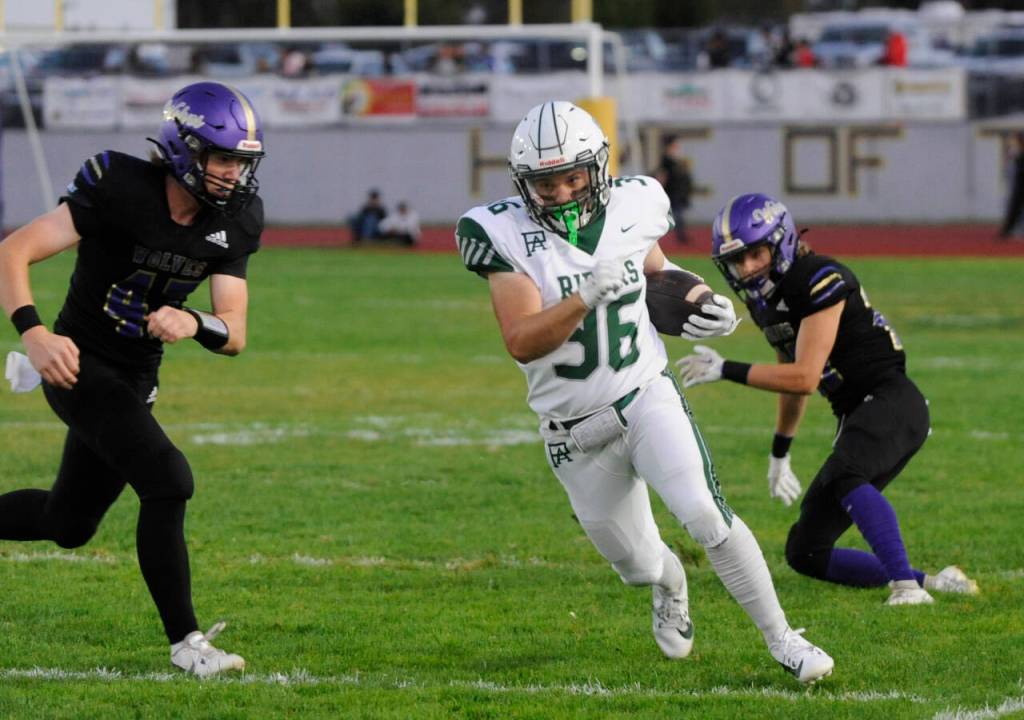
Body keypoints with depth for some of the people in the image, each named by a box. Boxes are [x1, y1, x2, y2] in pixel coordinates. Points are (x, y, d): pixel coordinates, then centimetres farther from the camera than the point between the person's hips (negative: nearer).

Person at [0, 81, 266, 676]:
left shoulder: (230, 224, -3)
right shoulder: (122, 192, -23)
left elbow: (234, 335, -6)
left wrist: (194, 324, -30)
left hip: (135, 381, 8)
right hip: (82, 365, -8)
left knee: (69, 524, 19)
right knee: (168, 481, -23)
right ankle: (186, 642, -12)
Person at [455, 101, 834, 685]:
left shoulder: (630, 209, -5)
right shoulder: (506, 236, -16)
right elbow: (522, 343, -25)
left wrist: (696, 308, -1)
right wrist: (586, 297, -39)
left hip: (648, 397, 0)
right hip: (577, 434, 0)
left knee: (706, 515, -22)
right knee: (639, 565, 12)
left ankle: (782, 640, -9)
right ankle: (669, 582, 51)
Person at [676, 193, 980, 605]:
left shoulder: (820, 282, -17)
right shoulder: (764, 298, 11)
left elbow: (804, 378, -21)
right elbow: (792, 376, 26)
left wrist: (726, 370, -18)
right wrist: (779, 452, 34)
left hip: (892, 402, -10)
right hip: (858, 417, 10)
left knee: (842, 474, -39)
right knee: (805, 553, 6)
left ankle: (907, 585, -42)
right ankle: (933, 581, 7)